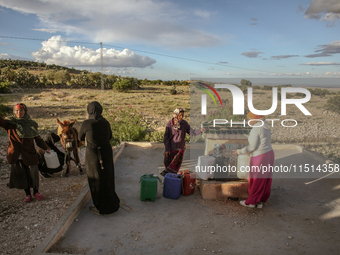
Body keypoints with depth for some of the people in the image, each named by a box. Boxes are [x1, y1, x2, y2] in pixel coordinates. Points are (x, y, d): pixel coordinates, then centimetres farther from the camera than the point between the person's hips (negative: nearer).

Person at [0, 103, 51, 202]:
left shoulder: (31, 124, 2)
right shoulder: (10, 123, 0)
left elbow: (37, 138, 5)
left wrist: (45, 147, -8)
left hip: (29, 154, 0)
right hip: (16, 156, 0)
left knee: (33, 173, 2)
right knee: (21, 175, 9)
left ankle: (36, 191, 26)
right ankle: (27, 194, 26)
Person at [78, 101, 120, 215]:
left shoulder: (86, 123, -15)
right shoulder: (105, 123, -2)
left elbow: (80, 137, 2)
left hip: (93, 154, -5)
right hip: (107, 153, 5)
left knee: (96, 181, 9)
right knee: (107, 178, 21)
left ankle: (101, 207, 20)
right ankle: (111, 203, 37)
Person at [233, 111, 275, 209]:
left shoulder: (255, 129, -21)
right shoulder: (265, 126, 8)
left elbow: (252, 147, -19)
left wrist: (239, 152, -6)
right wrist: (251, 151, 24)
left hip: (259, 158, -9)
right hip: (268, 154, 9)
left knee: (256, 180, 6)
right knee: (265, 180, 15)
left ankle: (251, 201, 21)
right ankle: (260, 201, 25)